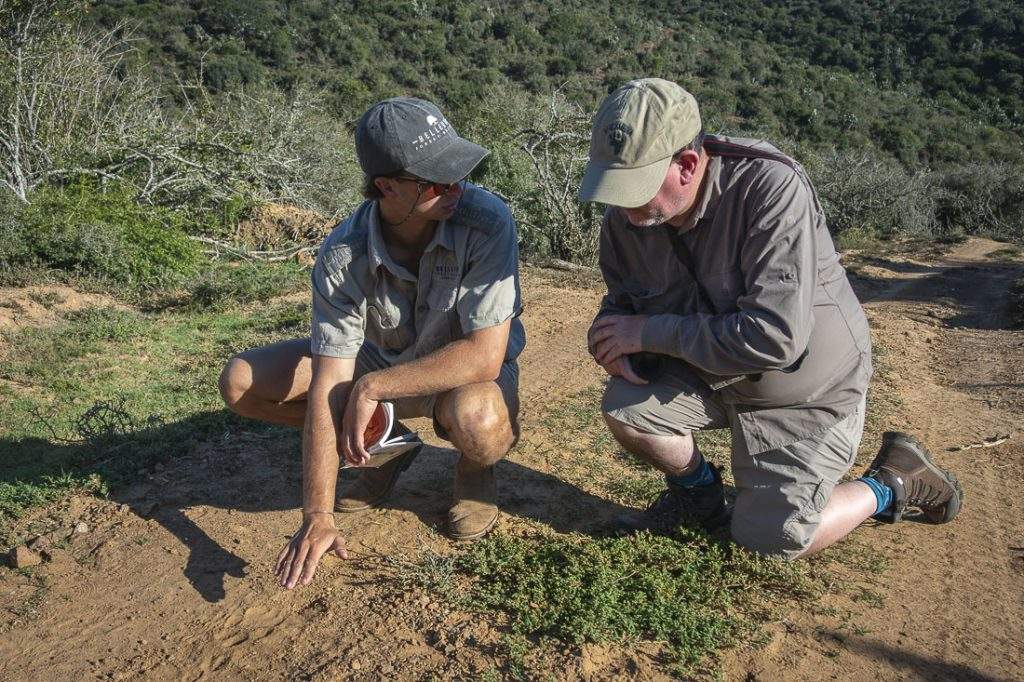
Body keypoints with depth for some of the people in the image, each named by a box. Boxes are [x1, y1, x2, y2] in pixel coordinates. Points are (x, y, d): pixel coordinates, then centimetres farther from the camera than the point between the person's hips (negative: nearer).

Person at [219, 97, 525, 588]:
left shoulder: (487, 221, -31)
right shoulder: (342, 255, -24)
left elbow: (485, 356, -32)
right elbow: (327, 388, -25)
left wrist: (373, 386, -29)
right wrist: (317, 518, -27)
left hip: (469, 372, -3)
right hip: (382, 360, 3)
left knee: (475, 420, -40)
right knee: (241, 383, -9)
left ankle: (475, 469, 0)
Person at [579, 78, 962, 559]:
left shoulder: (771, 189, -32)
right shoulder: (625, 217, -13)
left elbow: (775, 337, -38)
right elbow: (623, 299, 4)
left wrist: (651, 332, -32)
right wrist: (610, 337, -22)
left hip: (807, 389, -5)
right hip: (709, 372, 5)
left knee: (767, 538, -4)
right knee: (624, 406, -20)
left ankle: (894, 484, 22)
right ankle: (699, 493, 12)